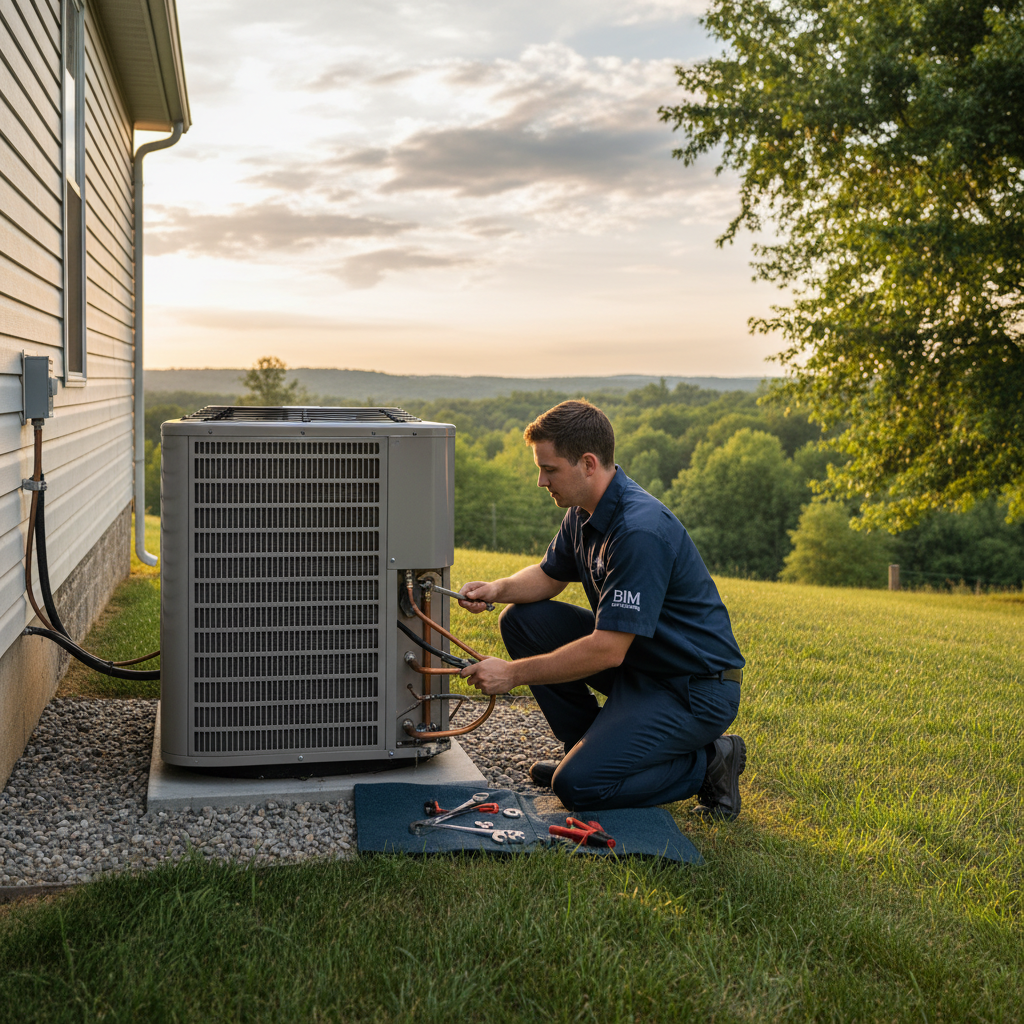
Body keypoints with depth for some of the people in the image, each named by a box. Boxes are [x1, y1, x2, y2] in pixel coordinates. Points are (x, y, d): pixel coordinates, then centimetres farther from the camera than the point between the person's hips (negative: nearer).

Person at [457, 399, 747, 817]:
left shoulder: (640, 531, -29)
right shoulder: (585, 511, 1)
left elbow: (607, 650, -30)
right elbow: (550, 575, 18)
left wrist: (513, 674, -23)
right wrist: (498, 588, -4)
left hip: (694, 688, -9)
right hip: (637, 661, 9)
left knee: (578, 785, -19)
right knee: (522, 620, 3)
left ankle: (707, 762, 0)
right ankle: (589, 745, 13)